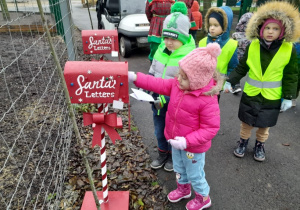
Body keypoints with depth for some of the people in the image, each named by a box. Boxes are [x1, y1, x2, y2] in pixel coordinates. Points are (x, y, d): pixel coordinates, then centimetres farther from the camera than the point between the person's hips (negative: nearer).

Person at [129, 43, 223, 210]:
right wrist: (135, 77, -15)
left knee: (195, 174, 18)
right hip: (176, 141, 7)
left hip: (193, 146, -7)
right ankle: (183, 188, 59)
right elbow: (159, 84, -6)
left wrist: (187, 141, -34)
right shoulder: (177, 84, -12)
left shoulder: (208, 100, -32)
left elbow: (211, 128, -28)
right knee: (179, 168, 30)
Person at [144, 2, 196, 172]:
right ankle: (162, 154, 48)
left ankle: (173, 156, 45)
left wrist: (165, 99, -27)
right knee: (159, 131, 22)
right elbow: (152, 72, 9)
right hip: (157, 100, 6)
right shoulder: (161, 48, -2)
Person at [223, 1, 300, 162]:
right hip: (250, 94, 1)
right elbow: (241, 68, -1)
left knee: (264, 124, 16)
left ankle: (260, 145, 41)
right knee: (246, 122, 16)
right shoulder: (252, 46, -8)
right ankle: (243, 142, 39)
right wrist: (230, 81, -12)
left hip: (272, 97, 0)